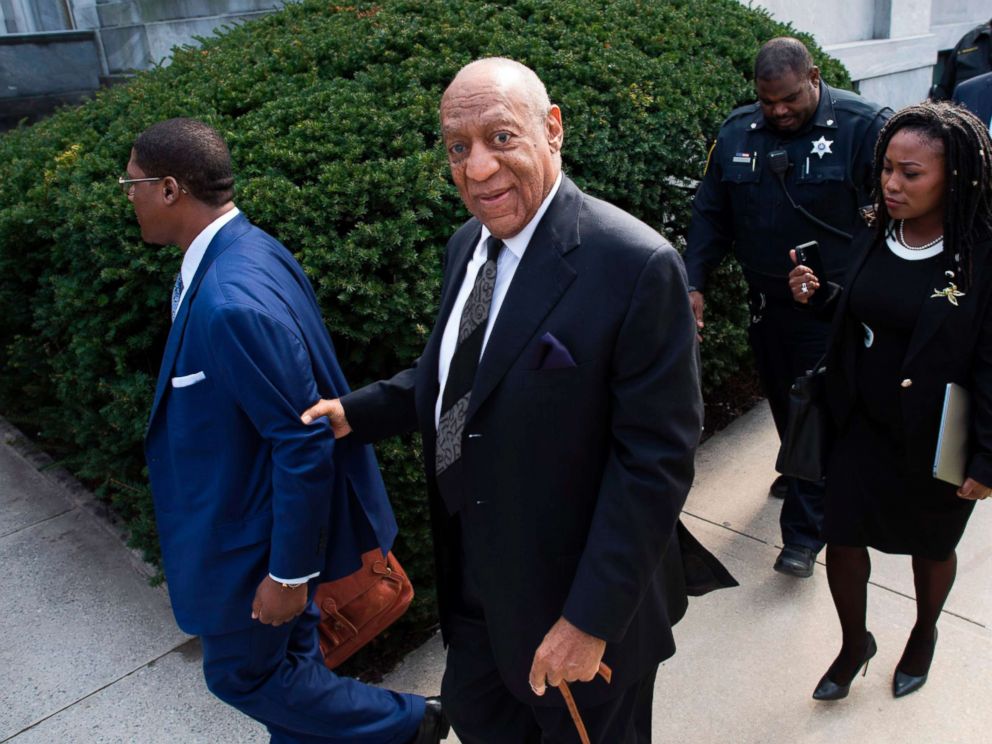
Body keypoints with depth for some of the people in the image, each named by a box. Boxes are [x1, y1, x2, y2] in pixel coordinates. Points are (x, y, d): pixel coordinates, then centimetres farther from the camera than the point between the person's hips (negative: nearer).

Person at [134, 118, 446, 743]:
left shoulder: (233, 301, -32)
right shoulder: (247, 250, -2)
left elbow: (305, 441, -29)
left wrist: (289, 574, -19)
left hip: (253, 531, -9)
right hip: (258, 499, 9)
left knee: (243, 673, 14)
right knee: (287, 650, 25)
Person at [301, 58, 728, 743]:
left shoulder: (637, 267, -24)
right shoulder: (468, 246, 1)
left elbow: (656, 460, -23)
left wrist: (591, 618, -21)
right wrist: (355, 413, 1)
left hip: (576, 598, -6)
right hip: (473, 577, 7)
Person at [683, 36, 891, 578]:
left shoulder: (863, 127, -11)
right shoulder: (737, 133, 2)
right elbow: (710, 214, 7)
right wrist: (693, 284, -1)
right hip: (766, 299, 5)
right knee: (779, 395, 19)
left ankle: (803, 532, 9)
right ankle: (800, 470, 47)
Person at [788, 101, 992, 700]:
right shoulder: (877, 242, -3)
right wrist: (818, 296, -8)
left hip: (936, 443, -3)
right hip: (864, 429, 4)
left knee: (932, 548, 20)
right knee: (843, 542, 8)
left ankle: (924, 636, 50)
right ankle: (855, 645, 37)